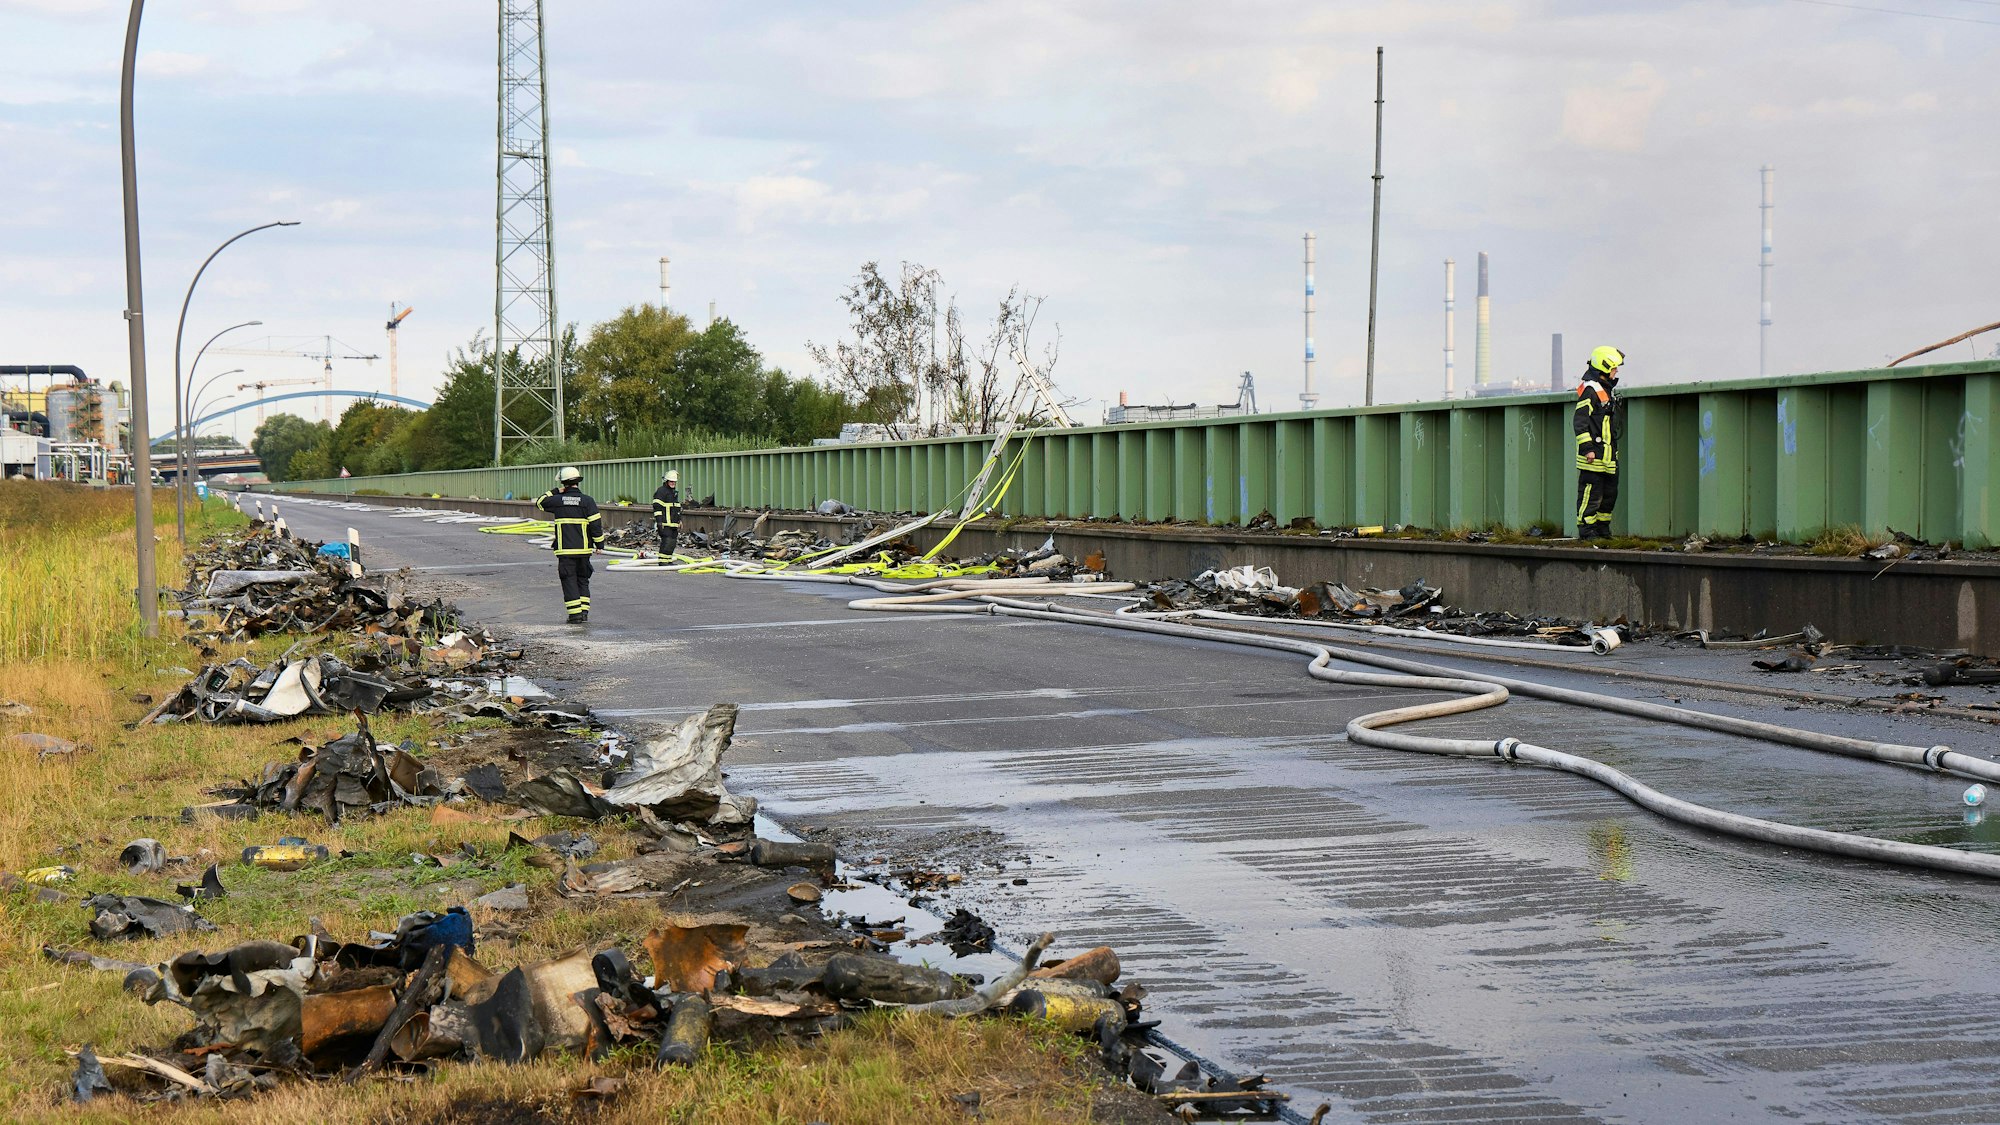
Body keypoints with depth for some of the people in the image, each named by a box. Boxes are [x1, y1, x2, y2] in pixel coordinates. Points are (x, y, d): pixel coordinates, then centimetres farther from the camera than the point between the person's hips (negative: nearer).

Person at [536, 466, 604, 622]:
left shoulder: (557, 500, -2)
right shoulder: (587, 501, -4)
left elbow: (540, 502, 17)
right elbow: (596, 524, -6)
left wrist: (555, 491, 16)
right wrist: (599, 544, 3)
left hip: (564, 550, -1)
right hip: (583, 549, 1)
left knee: (569, 580, 2)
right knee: (583, 580, 15)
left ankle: (575, 613, -6)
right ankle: (584, 611, 10)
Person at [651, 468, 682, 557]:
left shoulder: (675, 492, 20)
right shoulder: (661, 491, -8)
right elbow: (657, 507, -14)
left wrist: (679, 520, 27)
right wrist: (659, 521, -20)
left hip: (673, 523, 9)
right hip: (665, 524, -9)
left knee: (673, 542, 10)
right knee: (666, 542, -13)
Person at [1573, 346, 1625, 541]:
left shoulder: (1607, 390, 19)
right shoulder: (1590, 390, -11)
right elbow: (1580, 421, -17)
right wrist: (1587, 448, -22)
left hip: (1608, 455, 10)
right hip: (1593, 455, -10)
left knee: (1610, 492, 13)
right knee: (1591, 492, -7)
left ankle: (1602, 528, 22)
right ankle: (1586, 530, -3)